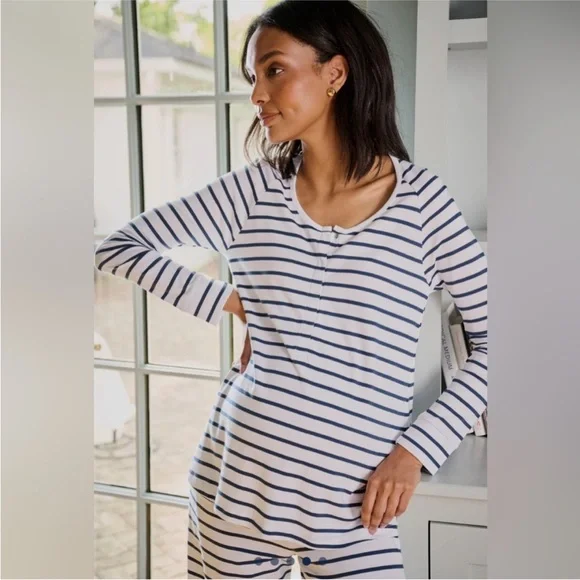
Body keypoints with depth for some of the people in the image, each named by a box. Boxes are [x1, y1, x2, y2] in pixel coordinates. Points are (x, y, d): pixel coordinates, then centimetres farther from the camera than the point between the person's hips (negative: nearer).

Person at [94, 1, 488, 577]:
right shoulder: (254, 191, -1)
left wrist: (416, 448, -8)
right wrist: (231, 304, -5)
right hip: (237, 486, 2)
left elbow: (490, 343, -1)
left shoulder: (424, 201, -6)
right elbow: (117, 248, 2)